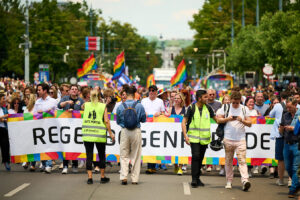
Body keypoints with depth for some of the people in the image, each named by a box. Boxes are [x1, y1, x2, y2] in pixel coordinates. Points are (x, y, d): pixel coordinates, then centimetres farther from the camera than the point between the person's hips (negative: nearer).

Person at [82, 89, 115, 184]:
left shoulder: (86, 105, 4)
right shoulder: (103, 106, 0)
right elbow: (106, 121, -6)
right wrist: (110, 133, 2)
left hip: (87, 133, 1)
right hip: (99, 135, -1)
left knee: (89, 156, 4)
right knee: (101, 155, 12)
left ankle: (90, 177, 2)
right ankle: (103, 177, 16)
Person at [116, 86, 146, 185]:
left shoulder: (121, 106, -5)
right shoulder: (139, 106, -7)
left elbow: (118, 121, 4)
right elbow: (144, 119, 5)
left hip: (125, 131, 0)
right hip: (136, 131, 0)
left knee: (124, 155, 8)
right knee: (136, 156, 9)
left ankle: (123, 176, -6)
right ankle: (135, 178, 11)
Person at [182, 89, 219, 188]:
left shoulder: (208, 108, 6)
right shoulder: (191, 108, -5)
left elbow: (216, 119, 16)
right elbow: (183, 122, -4)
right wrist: (185, 135, -14)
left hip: (205, 138, 4)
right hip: (194, 138, -4)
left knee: (200, 158, 9)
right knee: (195, 156, -16)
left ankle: (197, 178, 21)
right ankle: (194, 179, -14)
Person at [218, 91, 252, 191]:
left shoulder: (243, 109, 7)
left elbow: (249, 123, 8)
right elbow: (219, 119, 7)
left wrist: (242, 120, -12)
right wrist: (228, 119, -11)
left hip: (240, 139, -1)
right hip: (228, 139, 1)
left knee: (242, 160, -11)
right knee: (228, 161, 6)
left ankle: (245, 180, -21)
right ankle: (229, 181, 15)